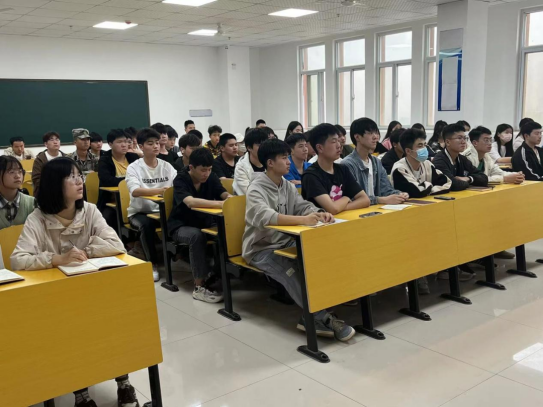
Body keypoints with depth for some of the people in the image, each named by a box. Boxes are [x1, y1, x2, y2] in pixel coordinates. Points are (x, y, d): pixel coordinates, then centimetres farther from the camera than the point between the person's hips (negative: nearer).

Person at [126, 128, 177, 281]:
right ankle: (153, 264, -18)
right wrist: (160, 190, -41)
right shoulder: (133, 168, -7)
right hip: (139, 212, -3)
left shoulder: (166, 166, 6)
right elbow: (135, 191, -25)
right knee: (146, 224, -35)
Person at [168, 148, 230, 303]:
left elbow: (224, 194, -10)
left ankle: (215, 271, -7)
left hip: (205, 223, 5)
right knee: (197, 236, -38)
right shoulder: (180, 180, -20)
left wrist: (230, 198, -36)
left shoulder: (211, 177, -2)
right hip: (181, 226, -5)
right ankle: (199, 286, -31)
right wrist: (220, 204, -48)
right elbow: (190, 202, -38)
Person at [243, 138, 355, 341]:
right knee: (292, 273, -33)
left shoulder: (287, 185, 8)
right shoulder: (256, 189, -17)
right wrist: (302, 220, -46)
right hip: (261, 249, -7)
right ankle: (322, 318, -24)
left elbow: (303, 206, 1)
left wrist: (319, 214, -24)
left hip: (285, 243, 7)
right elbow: (264, 217, -35)